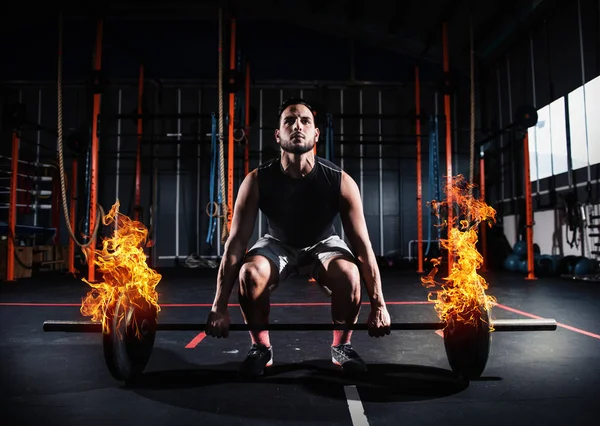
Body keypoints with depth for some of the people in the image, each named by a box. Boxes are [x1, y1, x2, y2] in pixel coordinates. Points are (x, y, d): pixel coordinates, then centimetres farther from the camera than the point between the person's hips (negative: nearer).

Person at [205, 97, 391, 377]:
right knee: (249, 274, -32)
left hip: (323, 244, 0)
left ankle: (341, 346, -4)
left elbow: (362, 245, -24)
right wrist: (219, 307, -27)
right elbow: (235, 244, -25)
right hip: (278, 244, 1)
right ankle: (261, 347, -5)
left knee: (349, 275, -33)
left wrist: (378, 305, -25)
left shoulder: (340, 181, -28)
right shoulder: (257, 181, -26)